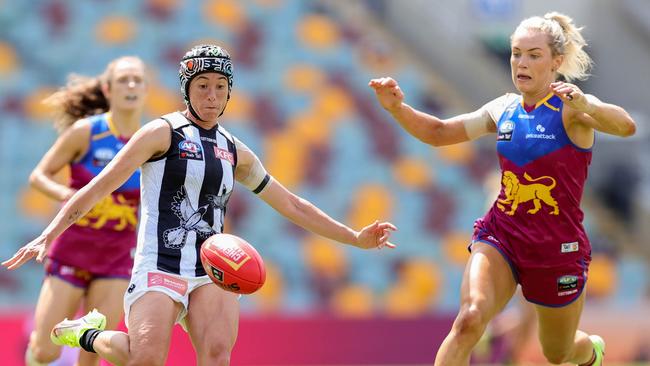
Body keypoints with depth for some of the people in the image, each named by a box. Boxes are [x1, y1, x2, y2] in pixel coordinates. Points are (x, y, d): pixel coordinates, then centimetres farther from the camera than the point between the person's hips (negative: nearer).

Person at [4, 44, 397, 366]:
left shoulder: (235, 151, 16)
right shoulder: (163, 132, 0)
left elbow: (292, 205, 24)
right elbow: (101, 185, -4)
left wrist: (355, 237, 22)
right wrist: (48, 235, -13)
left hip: (212, 272, 4)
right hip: (159, 268, -4)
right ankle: (90, 334, 11)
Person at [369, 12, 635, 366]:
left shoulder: (571, 108, -12)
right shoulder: (503, 109, 4)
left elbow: (626, 126, -32)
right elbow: (439, 132, 13)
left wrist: (585, 105, -53)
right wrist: (397, 108, -6)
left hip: (557, 248, -3)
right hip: (500, 234, 3)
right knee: (469, 319, -26)